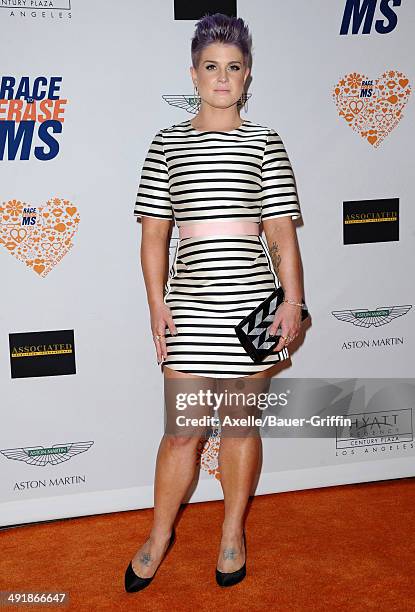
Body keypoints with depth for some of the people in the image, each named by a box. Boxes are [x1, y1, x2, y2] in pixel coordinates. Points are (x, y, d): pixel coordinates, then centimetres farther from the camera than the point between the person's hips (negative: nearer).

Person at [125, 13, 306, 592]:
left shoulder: (265, 142, 4)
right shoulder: (168, 143, 6)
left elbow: (282, 230, 1)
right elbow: (155, 231, 5)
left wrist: (294, 300, -6)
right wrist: (156, 302, -3)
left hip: (253, 302, 0)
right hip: (190, 304, 0)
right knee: (182, 431, 5)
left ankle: (233, 532, 31)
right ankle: (160, 534, 28)